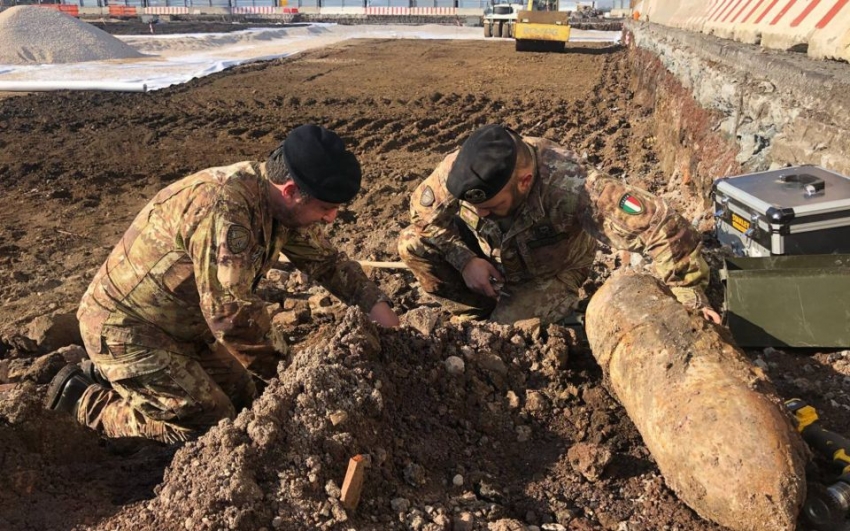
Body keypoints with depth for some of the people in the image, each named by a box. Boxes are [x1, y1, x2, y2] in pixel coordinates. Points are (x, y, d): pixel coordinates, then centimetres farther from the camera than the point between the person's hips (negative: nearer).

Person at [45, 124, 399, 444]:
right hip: (125, 328, -9)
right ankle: (84, 399, 7)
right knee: (211, 427, -8)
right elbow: (232, 315, -34)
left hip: (182, 323, 9)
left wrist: (381, 312, -3)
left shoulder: (281, 203, -5)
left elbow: (327, 261, 7)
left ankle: (111, 376, 22)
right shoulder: (224, 209, -34)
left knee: (240, 398, 12)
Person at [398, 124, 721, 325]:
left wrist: (692, 300, -35)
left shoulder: (570, 187, -44)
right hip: (489, 256, 4)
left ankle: (556, 308, 10)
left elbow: (660, 226, -43)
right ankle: (479, 315, 0)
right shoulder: (458, 170, -32)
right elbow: (423, 209, -12)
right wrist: (465, 261, -23)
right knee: (413, 244, -18)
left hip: (549, 273, -3)